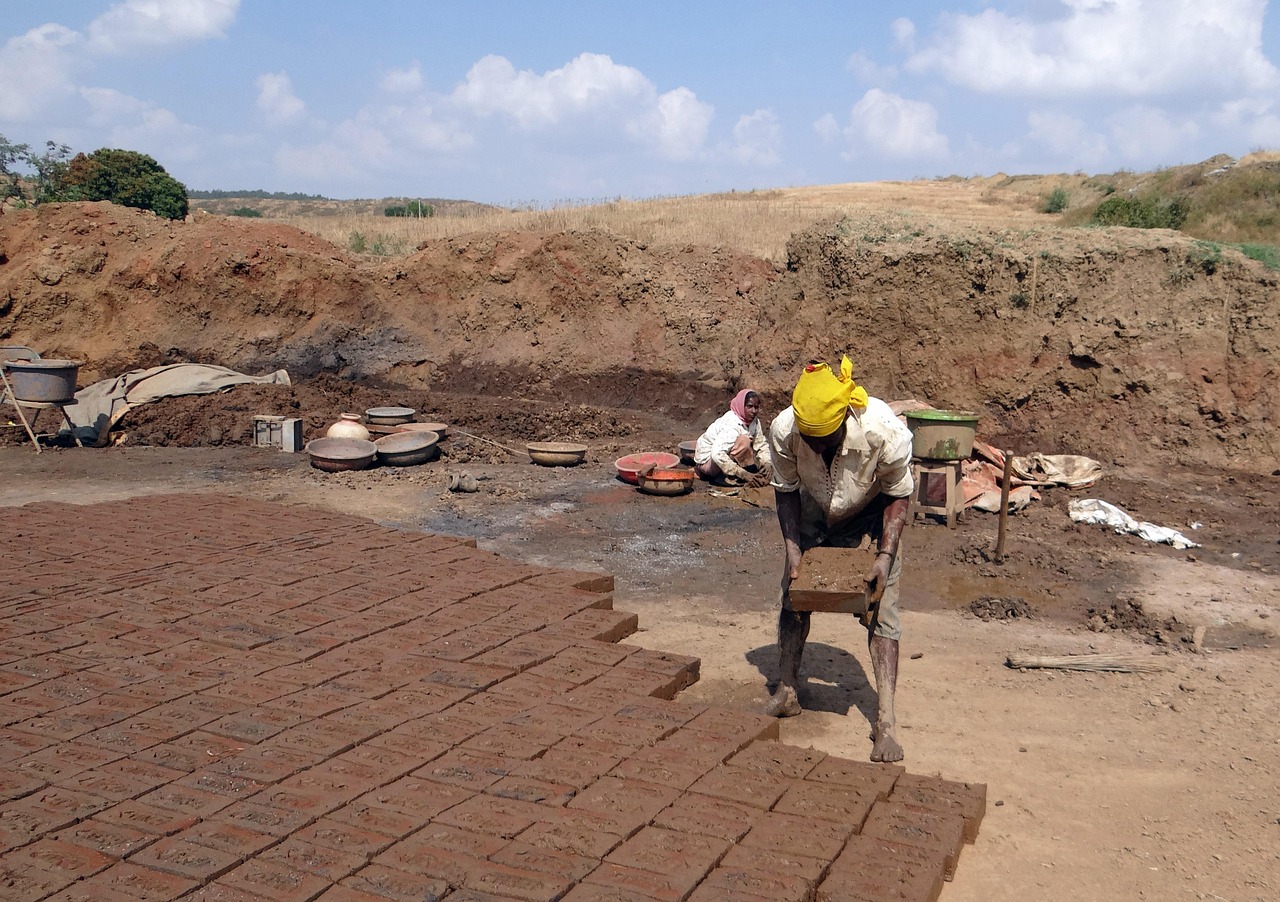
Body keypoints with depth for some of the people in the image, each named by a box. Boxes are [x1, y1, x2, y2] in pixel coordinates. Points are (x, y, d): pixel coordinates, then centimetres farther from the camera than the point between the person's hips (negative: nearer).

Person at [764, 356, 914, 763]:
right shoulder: (783, 431, -31)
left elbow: (898, 495, -19)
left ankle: (885, 721, -10)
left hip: (871, 514, -3)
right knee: (793, 593, 3)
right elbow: (786, 491, -11)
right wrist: (793, 550, -20)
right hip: (815, 513, 3)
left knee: (880, 607, -11)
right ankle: (787, 689, 21)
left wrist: (885, 555, -27)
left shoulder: (884, 431, -37)